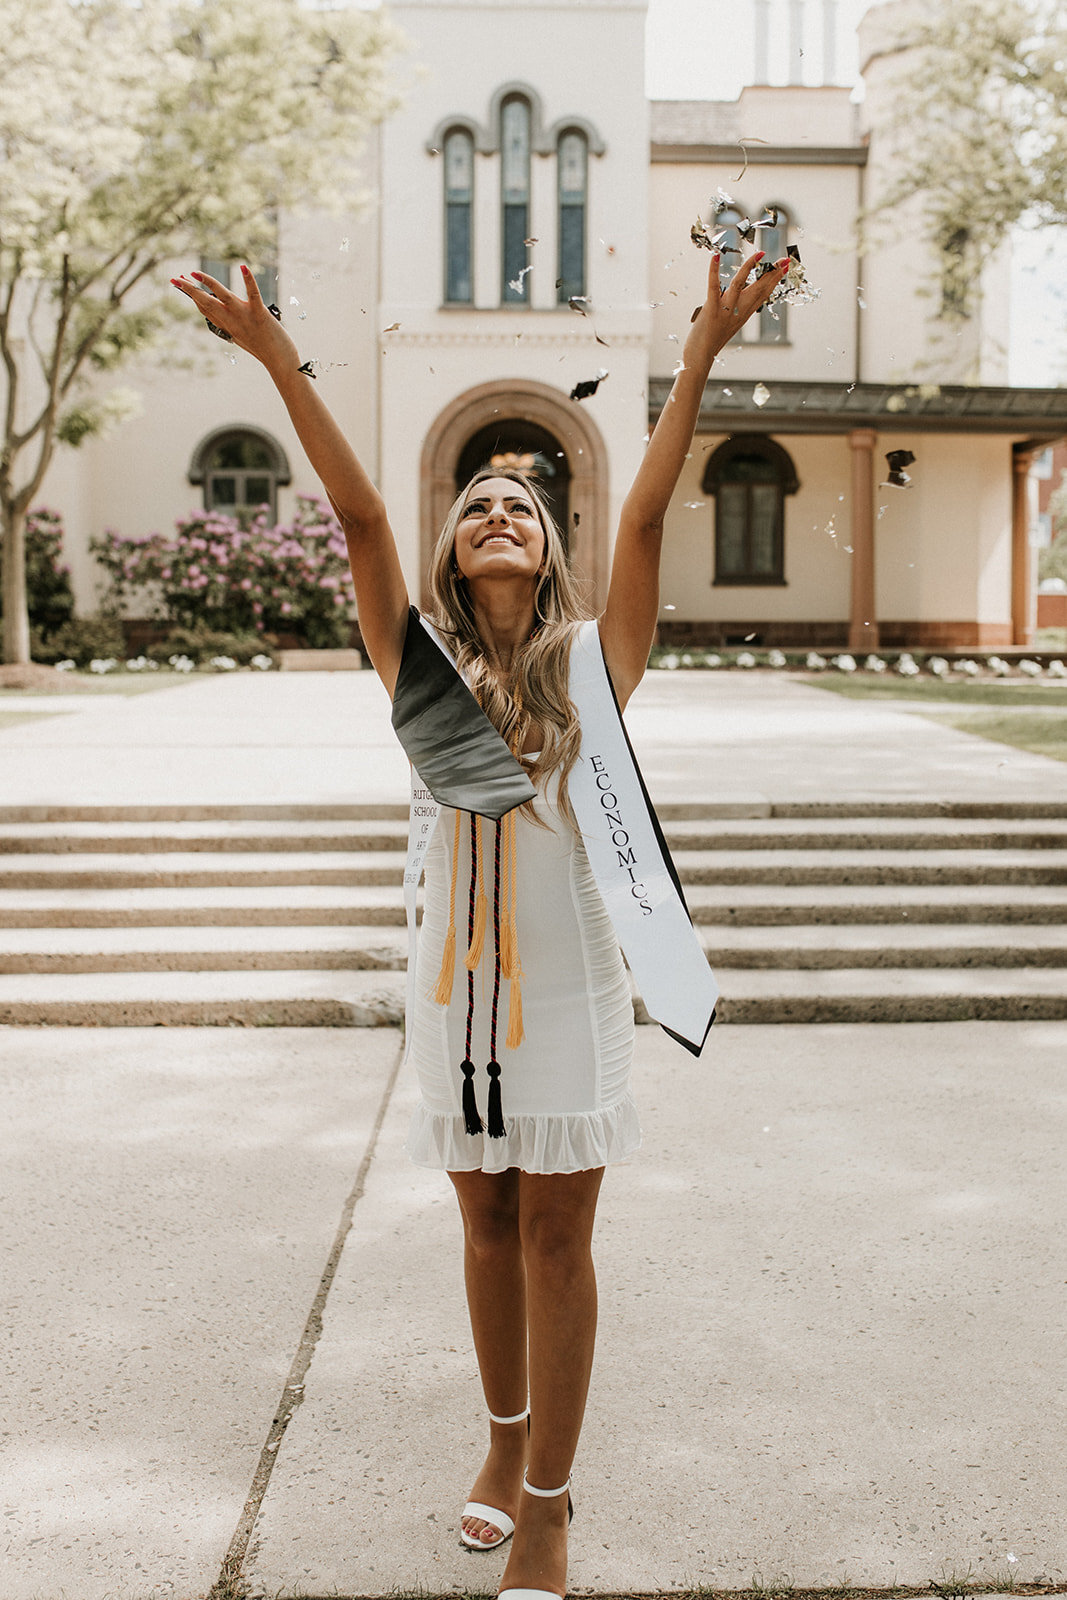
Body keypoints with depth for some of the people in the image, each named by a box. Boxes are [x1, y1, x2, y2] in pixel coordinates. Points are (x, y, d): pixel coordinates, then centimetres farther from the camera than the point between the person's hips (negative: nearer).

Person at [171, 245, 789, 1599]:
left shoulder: (592, 667, -1)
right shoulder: (425, 670, 1)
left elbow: (645, 517, -9)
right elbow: (359, 518, -6)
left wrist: (704, 353, -16)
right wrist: (280, 362, -13)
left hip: (570, 987, -2)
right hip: (457, 982, 2)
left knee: (555, 1238, 5)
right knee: (487, 1225, 16)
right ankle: (505, 1436, 37)